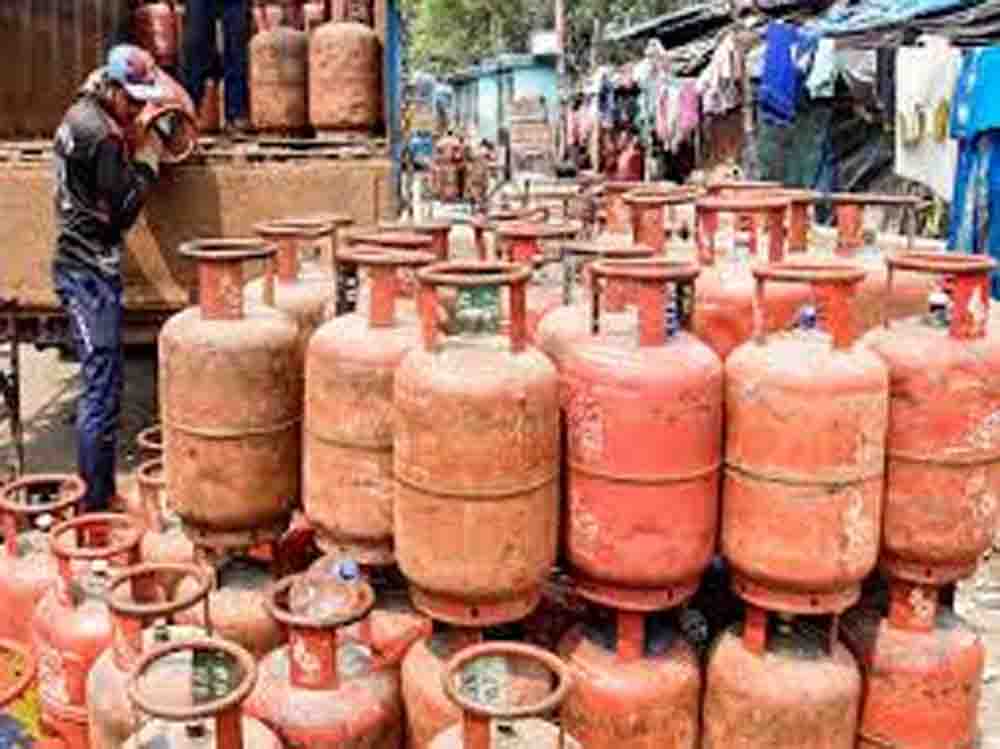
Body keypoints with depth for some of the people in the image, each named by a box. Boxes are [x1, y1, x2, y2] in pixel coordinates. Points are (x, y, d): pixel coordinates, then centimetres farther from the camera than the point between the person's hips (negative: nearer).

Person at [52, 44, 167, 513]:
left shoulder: (79, 116, 14)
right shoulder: (101, 134, -16)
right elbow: (123, 209, -15)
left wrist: (131, 152, 7)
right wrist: (147, 161, -5)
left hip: (81, 266, 10)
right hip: (90, 271, -10)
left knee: (102, 384, 15)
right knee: (102, 390, -7)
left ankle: (100, 491, 23)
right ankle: (95, 502, -2)